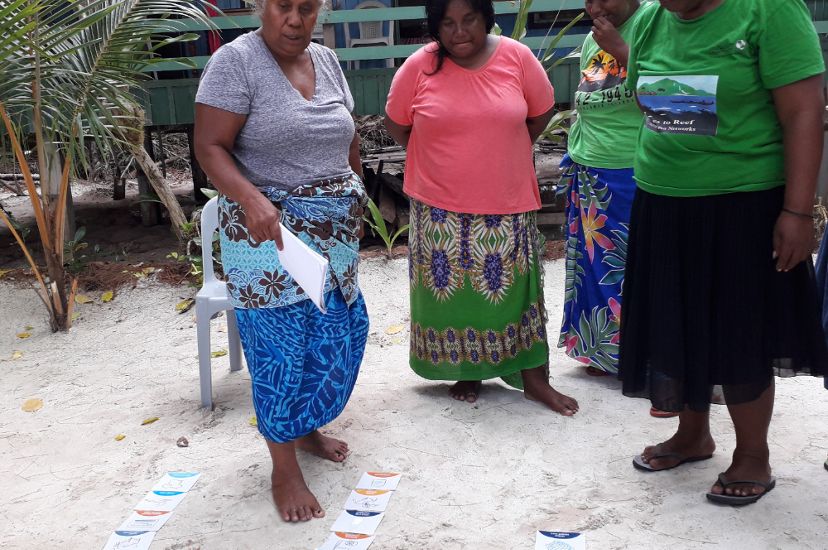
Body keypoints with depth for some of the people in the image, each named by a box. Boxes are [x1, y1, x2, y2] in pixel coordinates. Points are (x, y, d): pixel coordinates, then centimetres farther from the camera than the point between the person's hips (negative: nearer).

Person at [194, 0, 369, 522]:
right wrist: (250, 198, -32)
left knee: (338, 334, 13)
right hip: (268, 230, -7)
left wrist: (355, 206, 16)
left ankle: (307, 426, 36)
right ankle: (284, 469, 14)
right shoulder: (236, 60, -12)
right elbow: (210, 147, -17)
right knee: (282, 346, -1)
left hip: (332, 230, 7)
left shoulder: (327, 60, 8)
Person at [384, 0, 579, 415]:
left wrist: (503, 155, 9)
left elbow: (541, 113, 7)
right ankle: (466, 371, 28)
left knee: (515, 289, 7)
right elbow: (396, 124, 5)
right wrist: (442, 159, 6)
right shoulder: (418, 67, -8)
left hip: (507, 204, 0)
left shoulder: (517, 58, -7)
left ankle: (534, 379, 19)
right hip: (440, 208, 0)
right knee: (452, 289, 10)